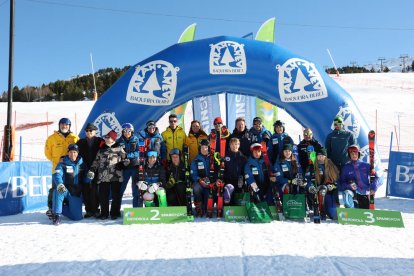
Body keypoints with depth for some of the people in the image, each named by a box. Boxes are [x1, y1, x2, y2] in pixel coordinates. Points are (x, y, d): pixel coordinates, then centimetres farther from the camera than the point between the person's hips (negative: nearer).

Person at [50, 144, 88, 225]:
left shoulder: (82, 164, 6)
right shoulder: (63, 164, -5)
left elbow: (85, 178, 13)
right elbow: (57, 174, -21)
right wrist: (60, 184, -42)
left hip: (76, 193, 3)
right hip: (65, 191, -2)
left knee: (77, 217, -5)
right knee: (58, 191, -38)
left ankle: (60, 208, 21)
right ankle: (57, 215, -22)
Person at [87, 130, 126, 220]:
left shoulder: (119, 148, 5)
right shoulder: (101, 149, 15)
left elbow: (124, 157, 10)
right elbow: (96, 161, 18)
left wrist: (125, 161, -11)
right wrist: (92, 170, 8)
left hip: (115, 176, -3)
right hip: (103, 176, 3)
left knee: (116, 195, 3)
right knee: (103, 195, 4)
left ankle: (115, 213, 14)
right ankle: (104, 213, 16)